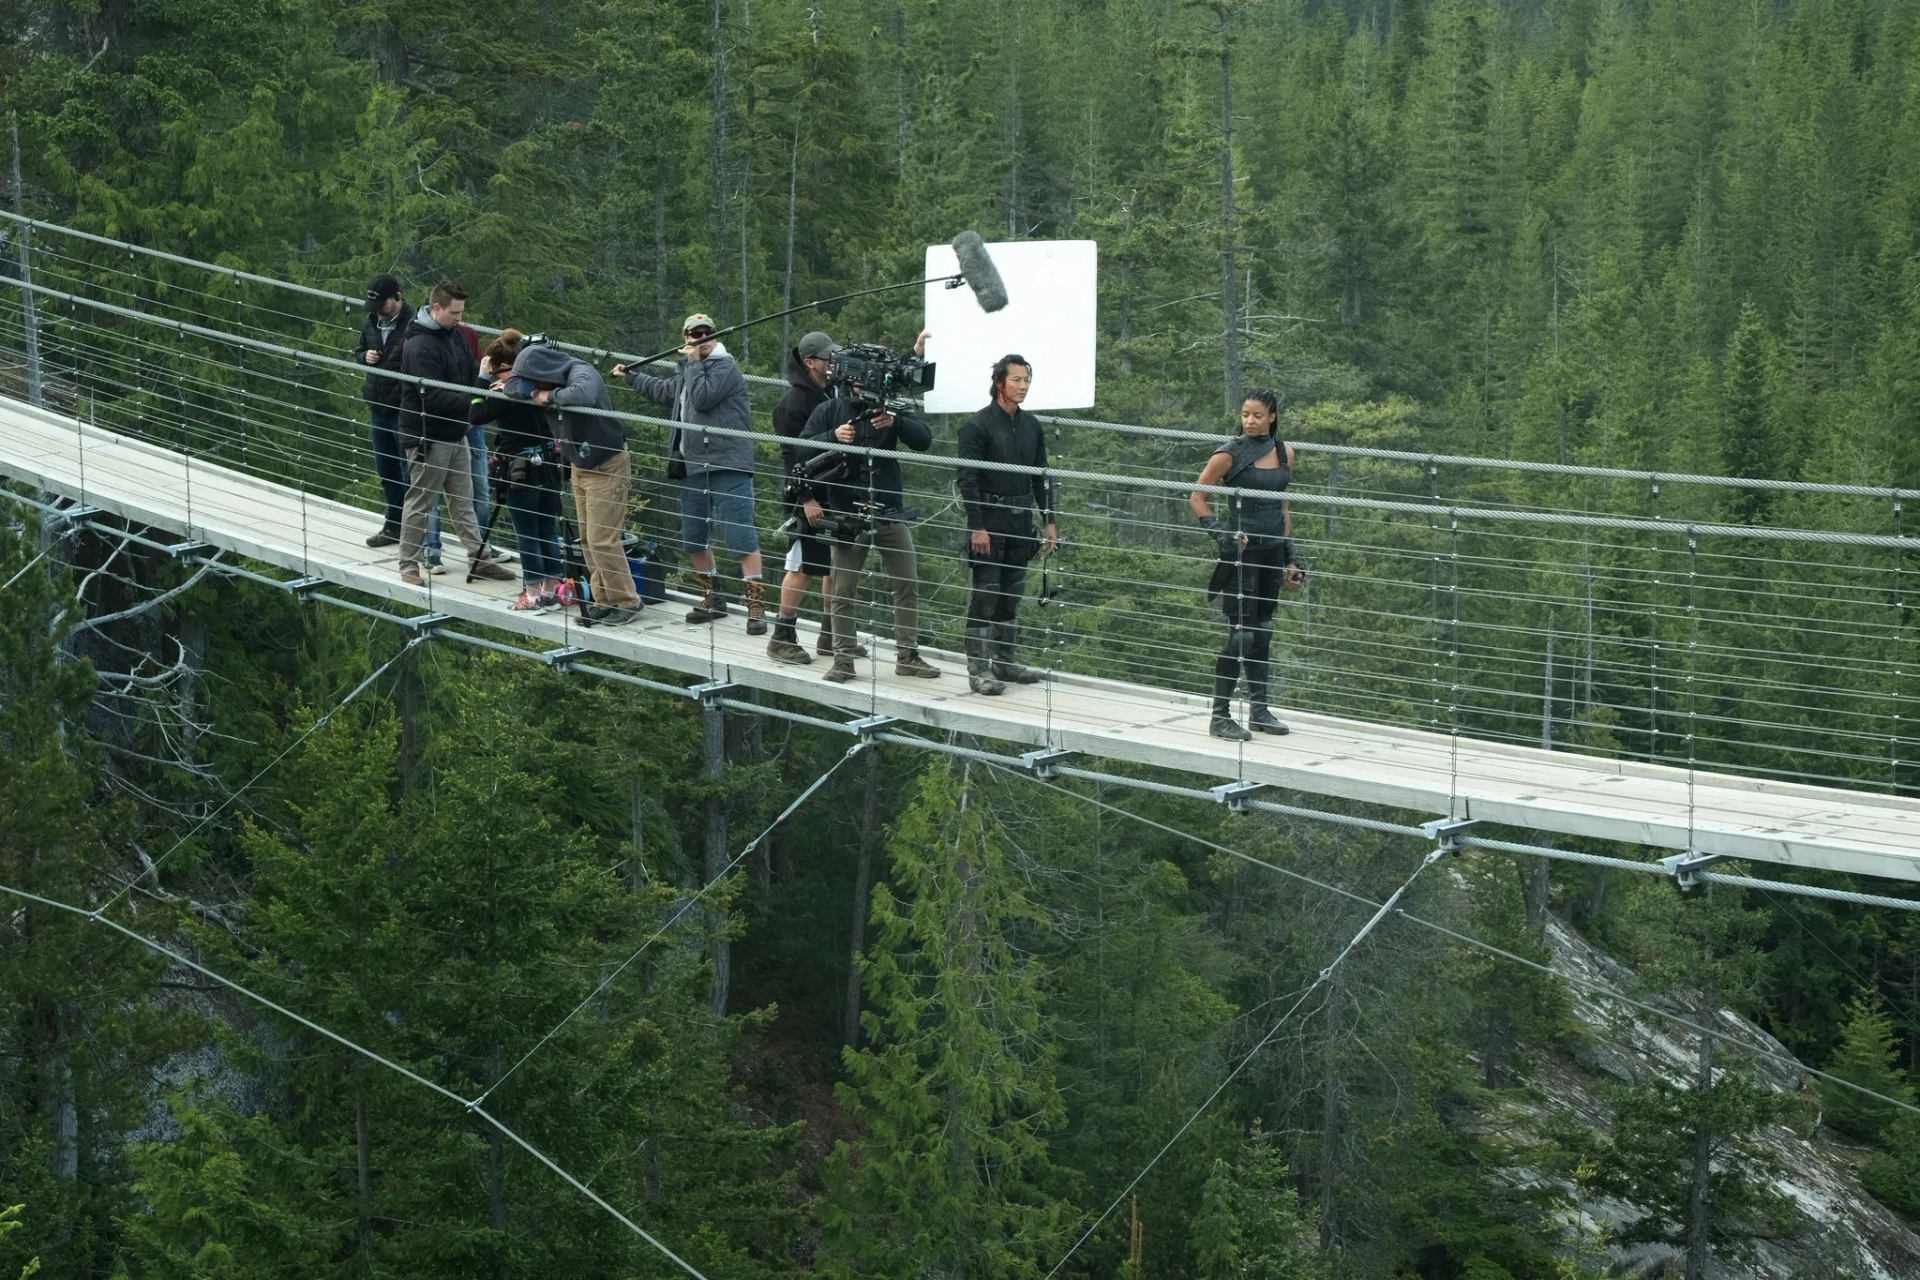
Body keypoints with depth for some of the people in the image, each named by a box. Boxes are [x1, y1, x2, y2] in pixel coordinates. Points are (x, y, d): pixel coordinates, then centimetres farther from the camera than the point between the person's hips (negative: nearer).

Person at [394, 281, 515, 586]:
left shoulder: (454, 334, 6)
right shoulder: (419, 345, -21)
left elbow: (472, 372, 15)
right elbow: (433, 397, -27)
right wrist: (475, 399, -31)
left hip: (455, 434, 9)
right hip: (427, 438, -9)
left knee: (463, 503, 14)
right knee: (420, 504, 2)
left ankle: (479, 559, 20)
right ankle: (408, 565, 13)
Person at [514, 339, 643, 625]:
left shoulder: (581, 372, -24)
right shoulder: (554, 382, -2)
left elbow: (582, 395, -46)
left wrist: (551, 396, -30)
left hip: (607, 467, -8)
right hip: (580, 467, 8)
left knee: (602, 540, -8)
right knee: (588, 540, 9)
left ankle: (627, 602, 3)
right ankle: (604, 599, 18)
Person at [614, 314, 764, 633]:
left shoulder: (724, 367, -7)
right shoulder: (686, 369, 20)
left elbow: (702, 398, -22)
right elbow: (665, 391, 41)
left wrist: (693, 363, -10)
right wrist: (631, 376, 50)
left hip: (727, 466, -9)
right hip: (692, 466, 9)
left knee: (741, 535, -13)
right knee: (692, 538, 14)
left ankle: (756, 604, -12)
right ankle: (713, 598, 29)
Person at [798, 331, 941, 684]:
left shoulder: (889, 407, 7)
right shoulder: (829, 410, 2)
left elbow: (924, 440, -3)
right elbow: (802, 450, -5)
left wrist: (895, 423, -20)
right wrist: (832, 437, -22)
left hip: (890, 512, 2)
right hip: (846, 516, -2)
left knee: (908, 586, 5)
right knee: (843, 592, 0)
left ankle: (908, 656, 15)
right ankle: (844, 659, 9)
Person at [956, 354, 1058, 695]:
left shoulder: (1032, 426, 11)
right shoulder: (977, 426, -9)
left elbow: (1041, 478, 16)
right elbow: (967, 479, -12)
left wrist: (1049, 521, 10)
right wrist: (977, 527, -17)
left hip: (1021, 522, 6)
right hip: (989, 521, -6)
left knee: (1012, 595, 12)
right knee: (984, 596, -5)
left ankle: (1004, 661, 22)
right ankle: (978, 670, -3)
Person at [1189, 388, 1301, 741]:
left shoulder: (1284, 452, 8)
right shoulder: (1230, 455, -9)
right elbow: (1197, 497, -4)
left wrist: (1289, 558, 15)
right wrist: (1221, 534, -16)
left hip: (1272, 551, 6)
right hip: (1242, 551, -6)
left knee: (1263, 633, 11)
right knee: (1240, 634, -8)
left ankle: (1259, 711, 20)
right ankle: (1220, 715, -1)